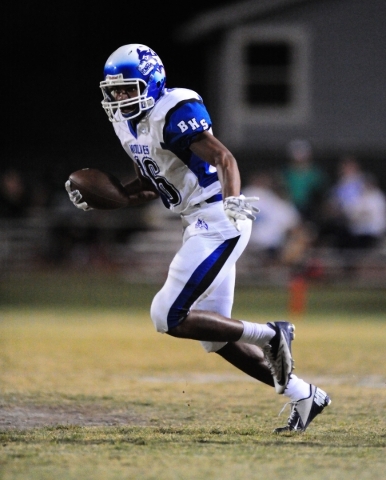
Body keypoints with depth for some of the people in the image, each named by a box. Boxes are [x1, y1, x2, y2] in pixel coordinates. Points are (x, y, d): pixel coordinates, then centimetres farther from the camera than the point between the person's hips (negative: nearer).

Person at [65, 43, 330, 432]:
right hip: (199, 226, 10)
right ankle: (304, 395, 19)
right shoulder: (129, 123, 12)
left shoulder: (174, 113, -16)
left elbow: (224, 159, -24)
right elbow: (148, 187, 24)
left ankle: (269, 336, -4)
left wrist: (233, 200, -42)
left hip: (218, 224, -10)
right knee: (215, 336, 11)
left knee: (170, 318, -13)